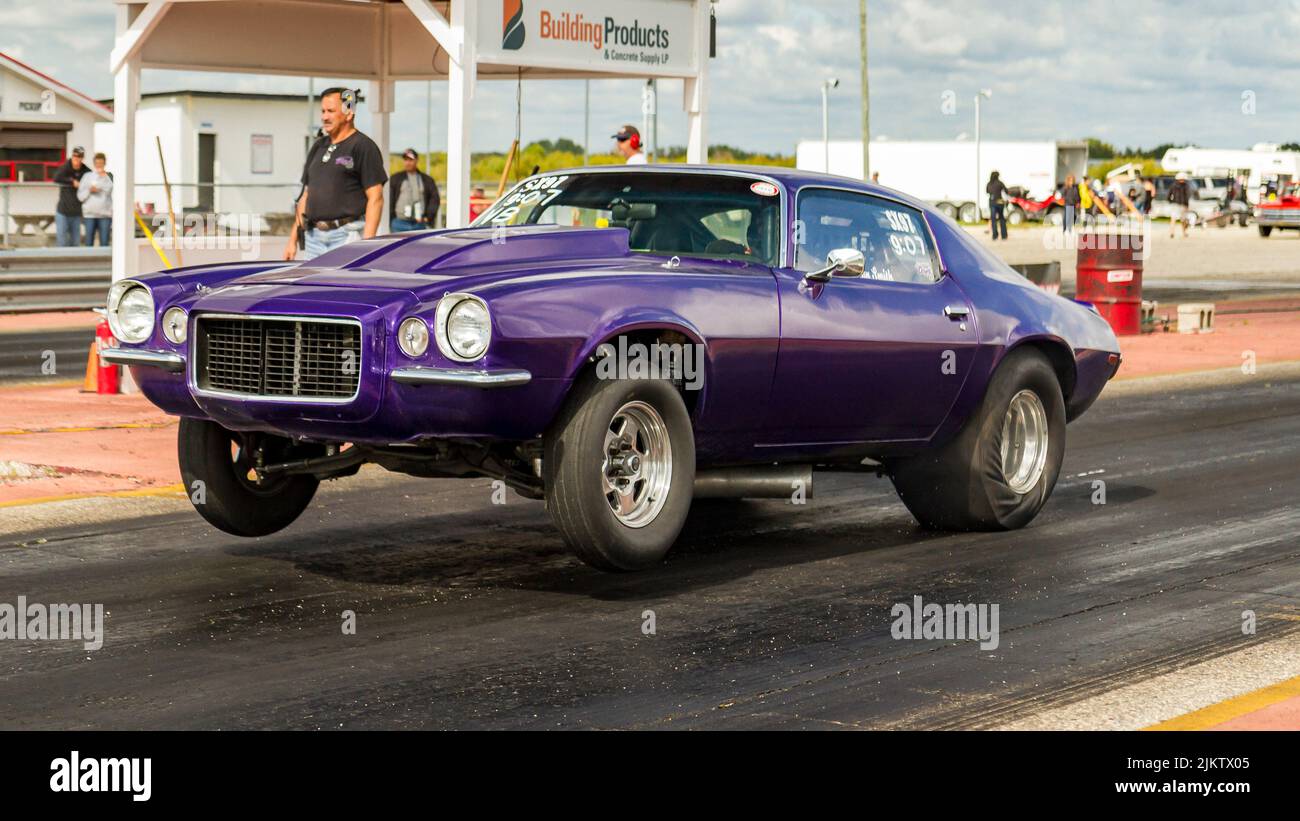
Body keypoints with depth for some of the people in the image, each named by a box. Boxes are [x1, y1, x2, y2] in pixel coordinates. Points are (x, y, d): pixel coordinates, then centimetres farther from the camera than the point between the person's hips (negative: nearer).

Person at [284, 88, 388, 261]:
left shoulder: (363, 147, -5)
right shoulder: (318, 147, 18)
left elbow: (375, 199, -10)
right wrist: (293, 239, 17)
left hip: (347, 235, -7)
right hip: (314, 237, 7)